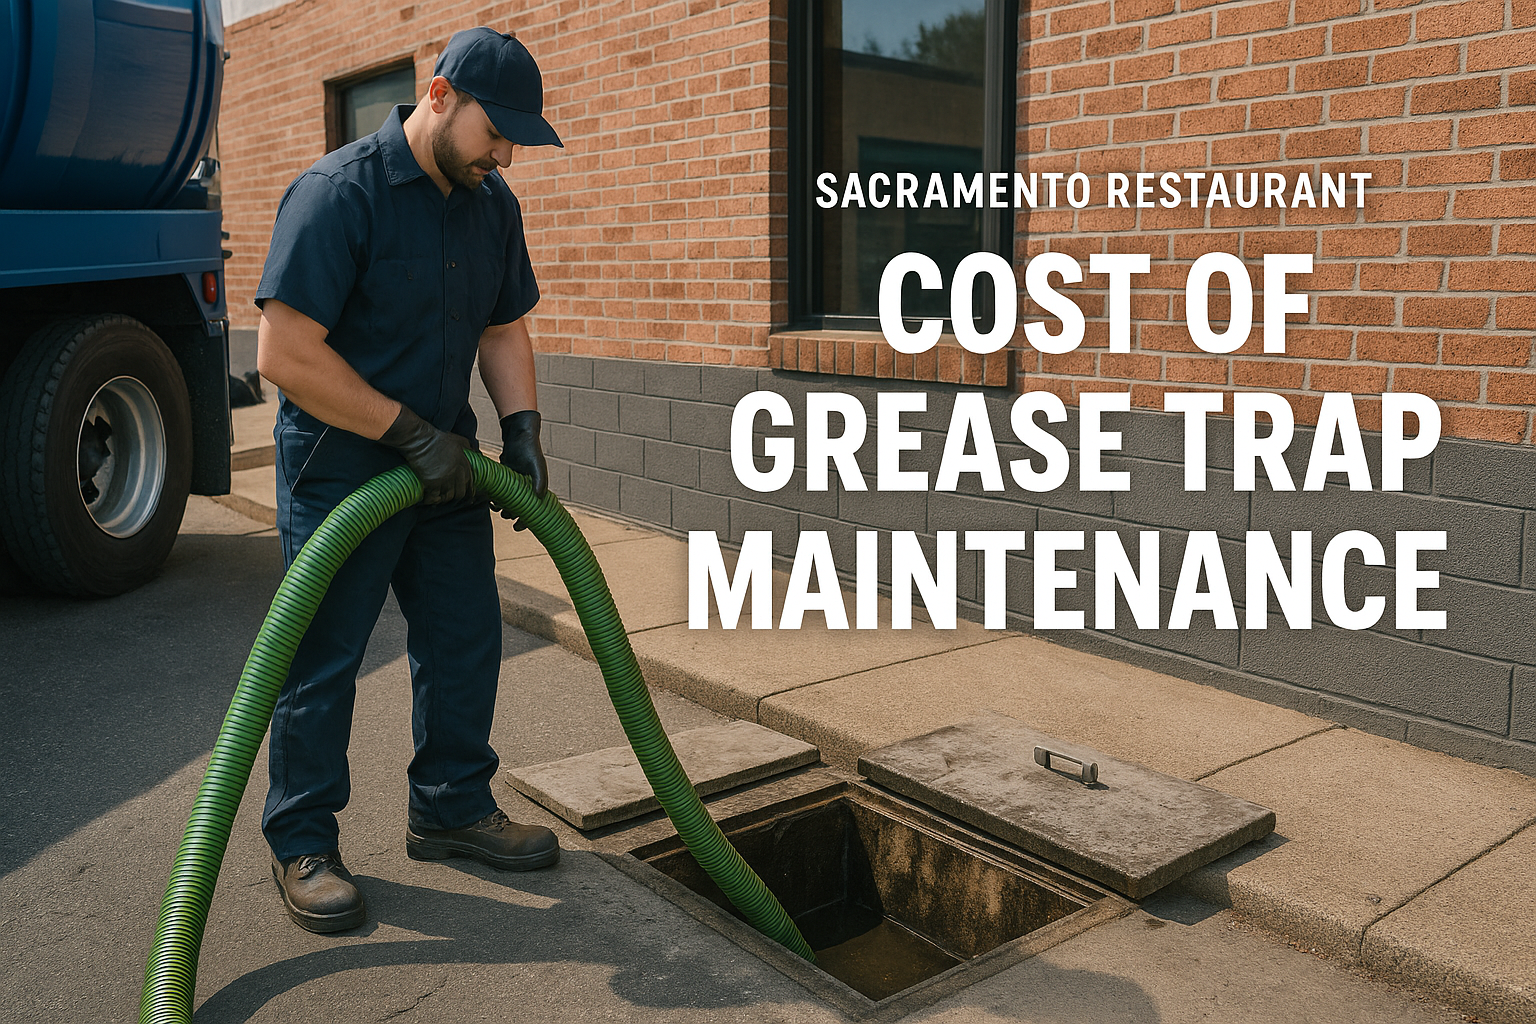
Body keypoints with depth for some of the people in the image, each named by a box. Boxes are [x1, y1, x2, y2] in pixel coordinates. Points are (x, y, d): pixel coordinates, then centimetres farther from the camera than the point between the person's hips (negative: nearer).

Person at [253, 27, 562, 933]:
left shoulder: (492, 204, 5)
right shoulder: (339, 192, -19)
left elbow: (505, 328, 15)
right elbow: (286, 355, -23)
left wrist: (523, 427, 0)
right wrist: (411, 432, -22)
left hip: (443, 465, 7)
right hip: (340, 467, -7)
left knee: (465, 640, 11)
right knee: (321, 658, 2)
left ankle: (453, 807, 29)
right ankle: (303, 844, 19)